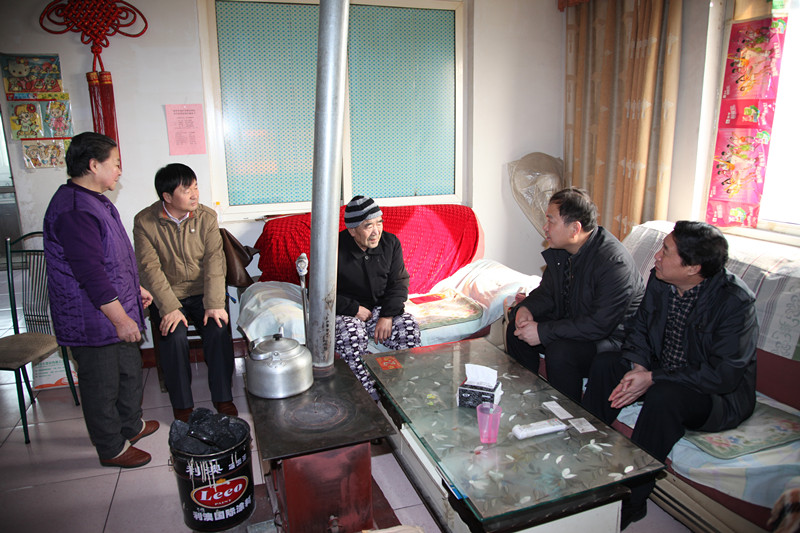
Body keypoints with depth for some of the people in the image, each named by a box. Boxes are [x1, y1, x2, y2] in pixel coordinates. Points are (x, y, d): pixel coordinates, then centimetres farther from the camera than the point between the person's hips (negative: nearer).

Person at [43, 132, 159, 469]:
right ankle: (111, 449, 24)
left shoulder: (94, 201, 11)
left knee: (130, 370, 23)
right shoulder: (74, 210, -24)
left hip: (115, 312, 10)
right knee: (102, 384, 7)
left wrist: (136, 289, 23)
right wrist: (121, 319, -24)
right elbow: (90, 272, -28)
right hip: (93, 321, -10)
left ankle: (131, 426, 42)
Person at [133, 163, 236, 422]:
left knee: (218, 329, -23)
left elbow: (214, 260, -11)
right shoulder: (145, 221, -9)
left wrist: (214, 303, -22)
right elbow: (150, 268, -13)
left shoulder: (207, 216, -5)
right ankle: (181, 404, -6)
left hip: (202, 292, 1)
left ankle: (223, 397, -5)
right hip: (167, 295, -1)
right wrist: (170, 308, -24)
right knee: (174, 336, -25)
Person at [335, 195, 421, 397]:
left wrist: (387, 316, -13)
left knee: (409, 328, -23)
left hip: (382, 307, 4)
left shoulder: (391, 243, -2)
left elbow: (399, 282, 2)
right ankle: (370, 396, -23)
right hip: (345, 312, -3)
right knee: (351, 336, -35)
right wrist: (355, 309, -17)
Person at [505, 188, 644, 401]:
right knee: (518, 326, -1)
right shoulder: (560, 250, -2)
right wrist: (526, 308, -14)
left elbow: (600, 325, -31)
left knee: (561, 351, -32)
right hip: (572, 323, 8)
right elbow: (547, 291, 9)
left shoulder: (613, 261, -28)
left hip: (613, 336, -8)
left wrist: (543, 332, -31)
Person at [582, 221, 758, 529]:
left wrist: (652, 379, -28)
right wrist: (638, 367, -14)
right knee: (605, 364, -12)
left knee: (663, 397, -35)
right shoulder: (660, 281, -6)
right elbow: (639, 327, 6)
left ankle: (631, 502, -18)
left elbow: (723, 375, -27)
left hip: (722, 394, -6)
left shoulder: (734, 301, -25)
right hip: (664, 372, 7)